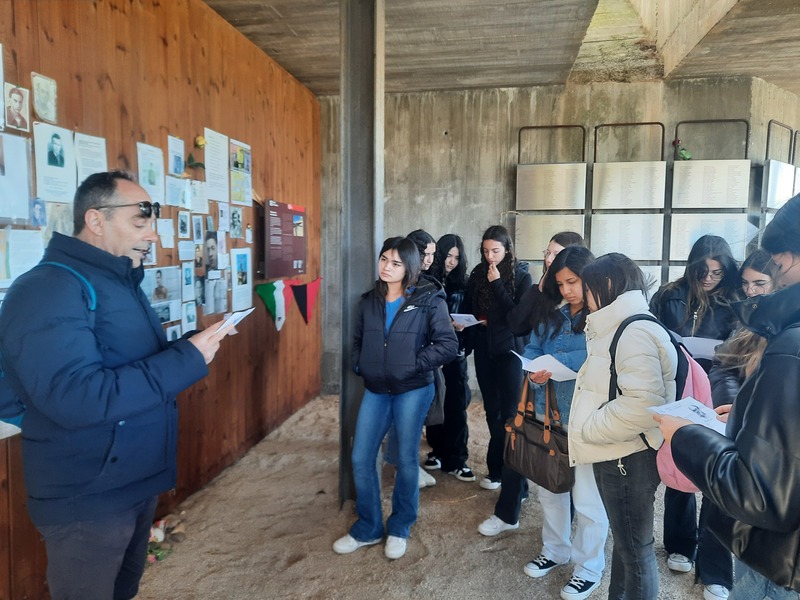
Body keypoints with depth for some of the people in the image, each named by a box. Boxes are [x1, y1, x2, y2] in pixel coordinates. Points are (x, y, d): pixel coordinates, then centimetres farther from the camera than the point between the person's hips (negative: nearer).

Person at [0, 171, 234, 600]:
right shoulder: (48, 289, -23)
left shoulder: (120, 283, 10)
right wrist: (188, 359, -30)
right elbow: (76, 398, -35)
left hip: (138, 483, 9)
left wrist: (194, 346, 0)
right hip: (87, 501, -9)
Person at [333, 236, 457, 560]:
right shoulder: (369, 301, 7)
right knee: (360, 458, 5)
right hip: (375, 390, 4)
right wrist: (360, 366, 3)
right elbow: (357, 340, 18)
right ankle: (368, 529, 25)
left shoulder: (429, 300, -7)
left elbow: (448, 343, -10)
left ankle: (399, 529, 29)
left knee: (406, 459, 8)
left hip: (413, 390, -4)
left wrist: (416, 364, -15)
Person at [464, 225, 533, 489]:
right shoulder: (477, 274, 6)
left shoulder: (521, 275, -6)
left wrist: (497, 284, -19)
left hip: (509, 349, -4)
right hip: (484, 349, 4)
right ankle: (506, 465, 24)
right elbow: (468, 309, 14)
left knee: (509, 409, 0)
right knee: (492, 408, 10)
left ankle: (497, 468, 12)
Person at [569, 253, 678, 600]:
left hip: (629, 458, -10)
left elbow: (641, 406, -30)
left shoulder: (636, 333, -20)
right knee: (623, 540, 23)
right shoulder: (616, 328, 14)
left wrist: (585, 429, -20)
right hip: (612, 455, 10)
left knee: (635, 548, 6)